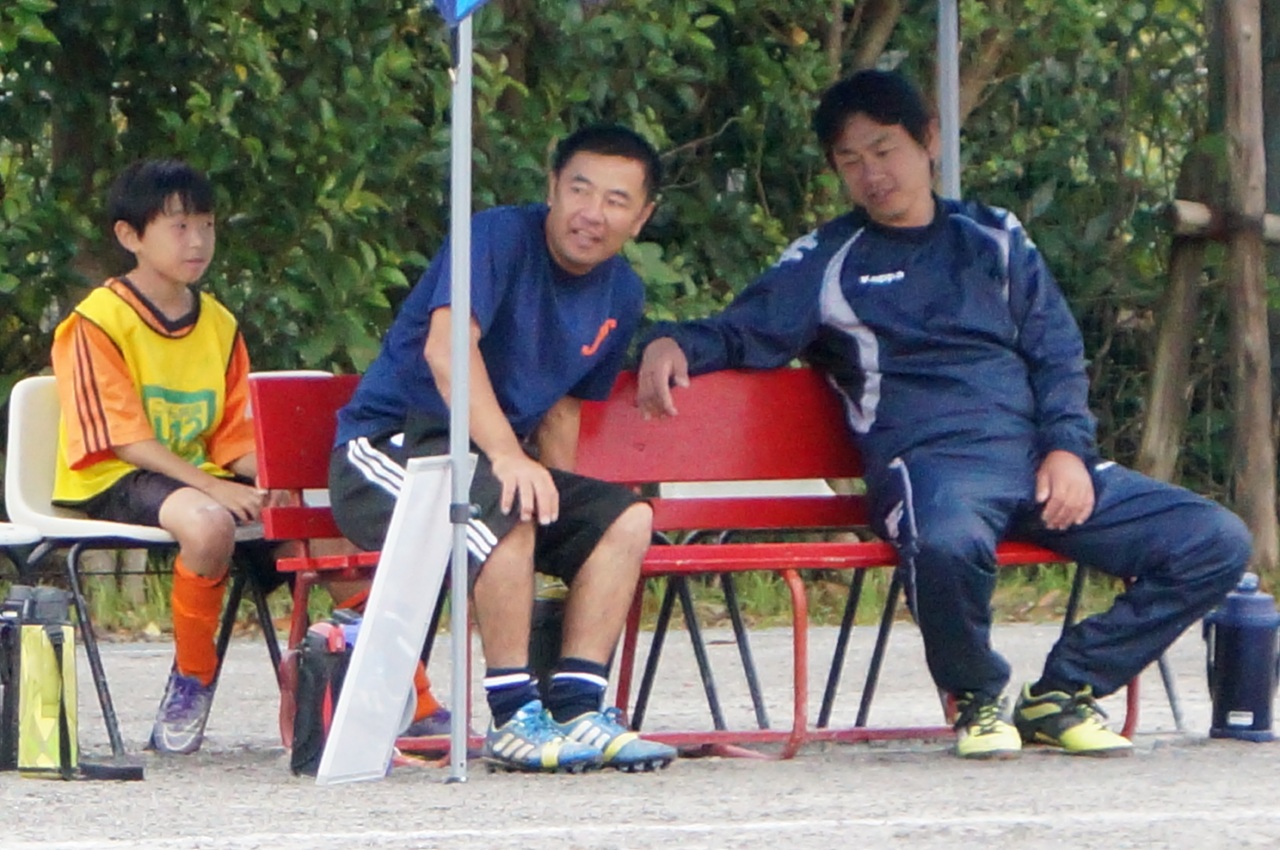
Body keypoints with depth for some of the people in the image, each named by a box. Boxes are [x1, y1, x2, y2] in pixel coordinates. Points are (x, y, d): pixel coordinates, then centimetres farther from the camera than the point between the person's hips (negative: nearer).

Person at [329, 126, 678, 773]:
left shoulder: (621, 296, 9)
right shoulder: (501, 236, -16)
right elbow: (446, 346, -30)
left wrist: (556, 492, 4)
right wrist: (507, 456, -40)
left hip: (497, 457, 8)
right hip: (387, 447, -8)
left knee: (626, 519, -7)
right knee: (506, 509, -34)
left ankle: (574, 710, -16)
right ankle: (514, 720, -29)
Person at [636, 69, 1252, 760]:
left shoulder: (994, 239, 22)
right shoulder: (826, 261, 16)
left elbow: (1058, 354, 17)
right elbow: (743, 333, 12)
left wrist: (1067, 448, 0)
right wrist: (673, 342, -11)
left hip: (1041, 462, 4)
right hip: (930, 461, -4)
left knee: (1214, 542, -12)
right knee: (948, 543, -42)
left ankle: (1059, 695, 0)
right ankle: (976, 699, -11)